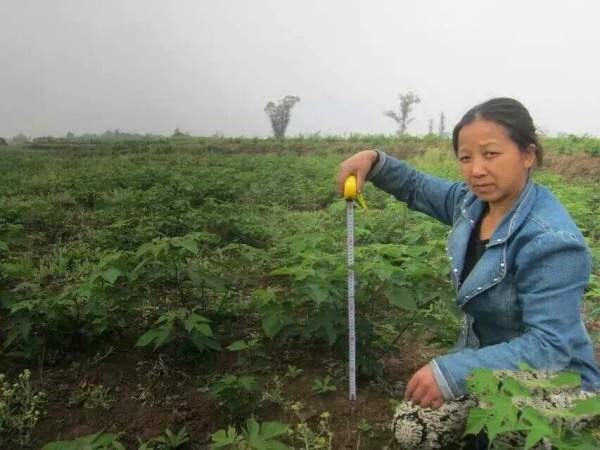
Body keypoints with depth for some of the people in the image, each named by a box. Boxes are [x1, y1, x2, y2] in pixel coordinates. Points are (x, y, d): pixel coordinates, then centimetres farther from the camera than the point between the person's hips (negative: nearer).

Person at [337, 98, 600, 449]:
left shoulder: (550, 241, -31)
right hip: (489, 360, 7)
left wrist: (451, 372, -42)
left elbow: (549, 346, -34)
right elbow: (417, 188, 10)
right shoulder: (473, 201, -7)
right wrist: (374, 161, -11)